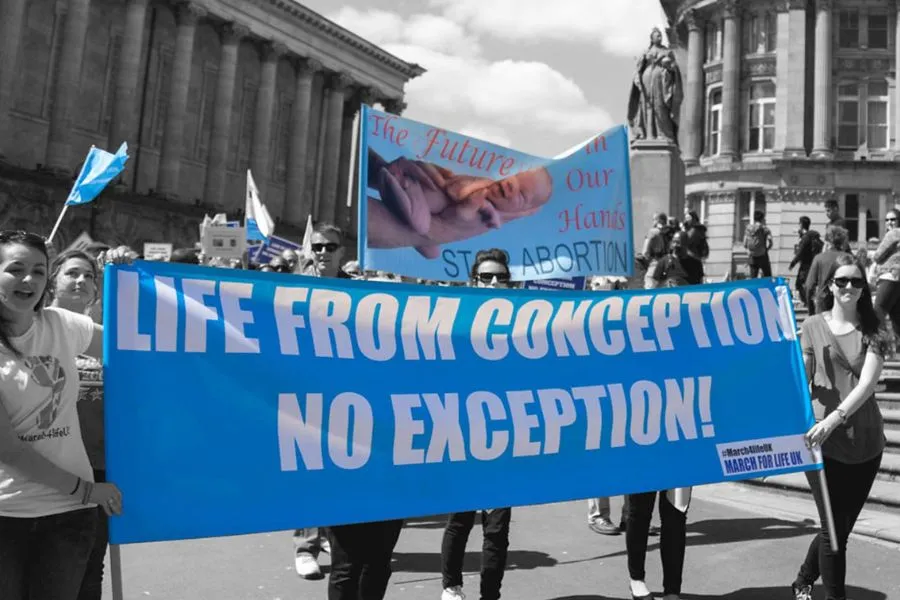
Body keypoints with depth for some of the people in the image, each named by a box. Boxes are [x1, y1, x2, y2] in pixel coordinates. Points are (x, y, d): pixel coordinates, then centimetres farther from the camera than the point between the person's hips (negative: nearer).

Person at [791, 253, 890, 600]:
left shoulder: (872, 331, 1)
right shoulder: (813, 326, 1)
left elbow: (867, 383, -12)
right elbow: (801, 380, 4)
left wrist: (834, 419, -24)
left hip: (865, 444, 2)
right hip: (823, 441, -2)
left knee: (842, 528, 13)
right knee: (833, 529, -1)